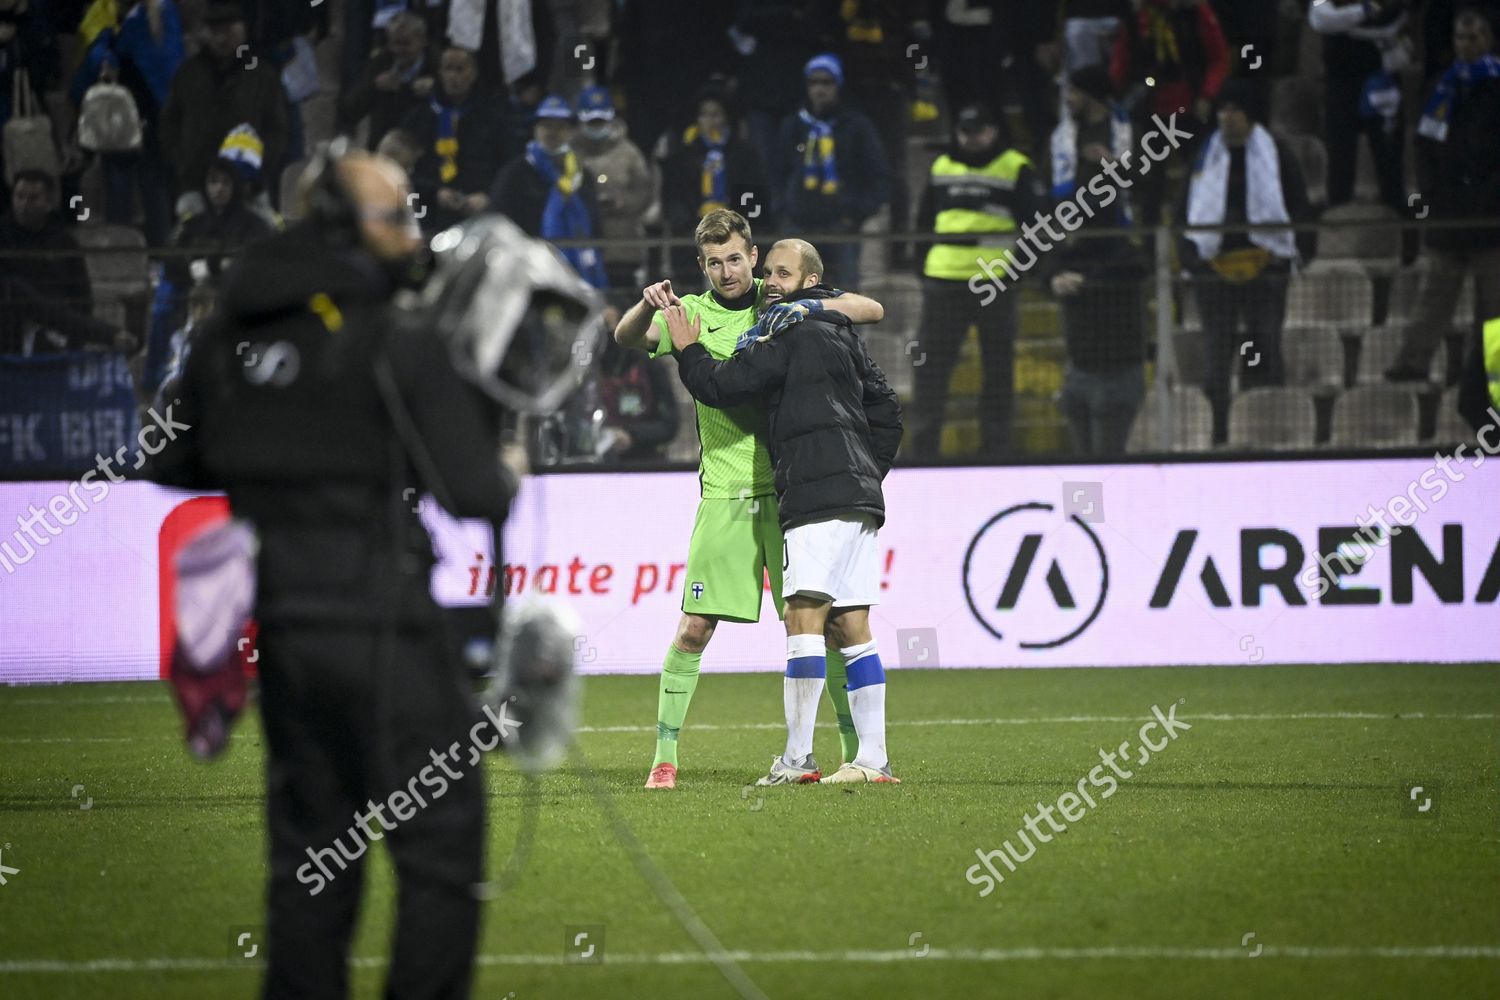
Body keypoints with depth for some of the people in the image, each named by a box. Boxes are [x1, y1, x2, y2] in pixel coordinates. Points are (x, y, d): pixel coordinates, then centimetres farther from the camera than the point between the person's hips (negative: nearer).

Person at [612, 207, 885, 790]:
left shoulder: (780, 303, 6)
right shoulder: (692, 314, 4)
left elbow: (871, 310, 2)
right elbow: (626, 338, -8)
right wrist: (647, 305, -29)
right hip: (725, 495, -1)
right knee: (695, 629, -5)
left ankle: (855, 746, 9)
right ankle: (665, 756, 3)